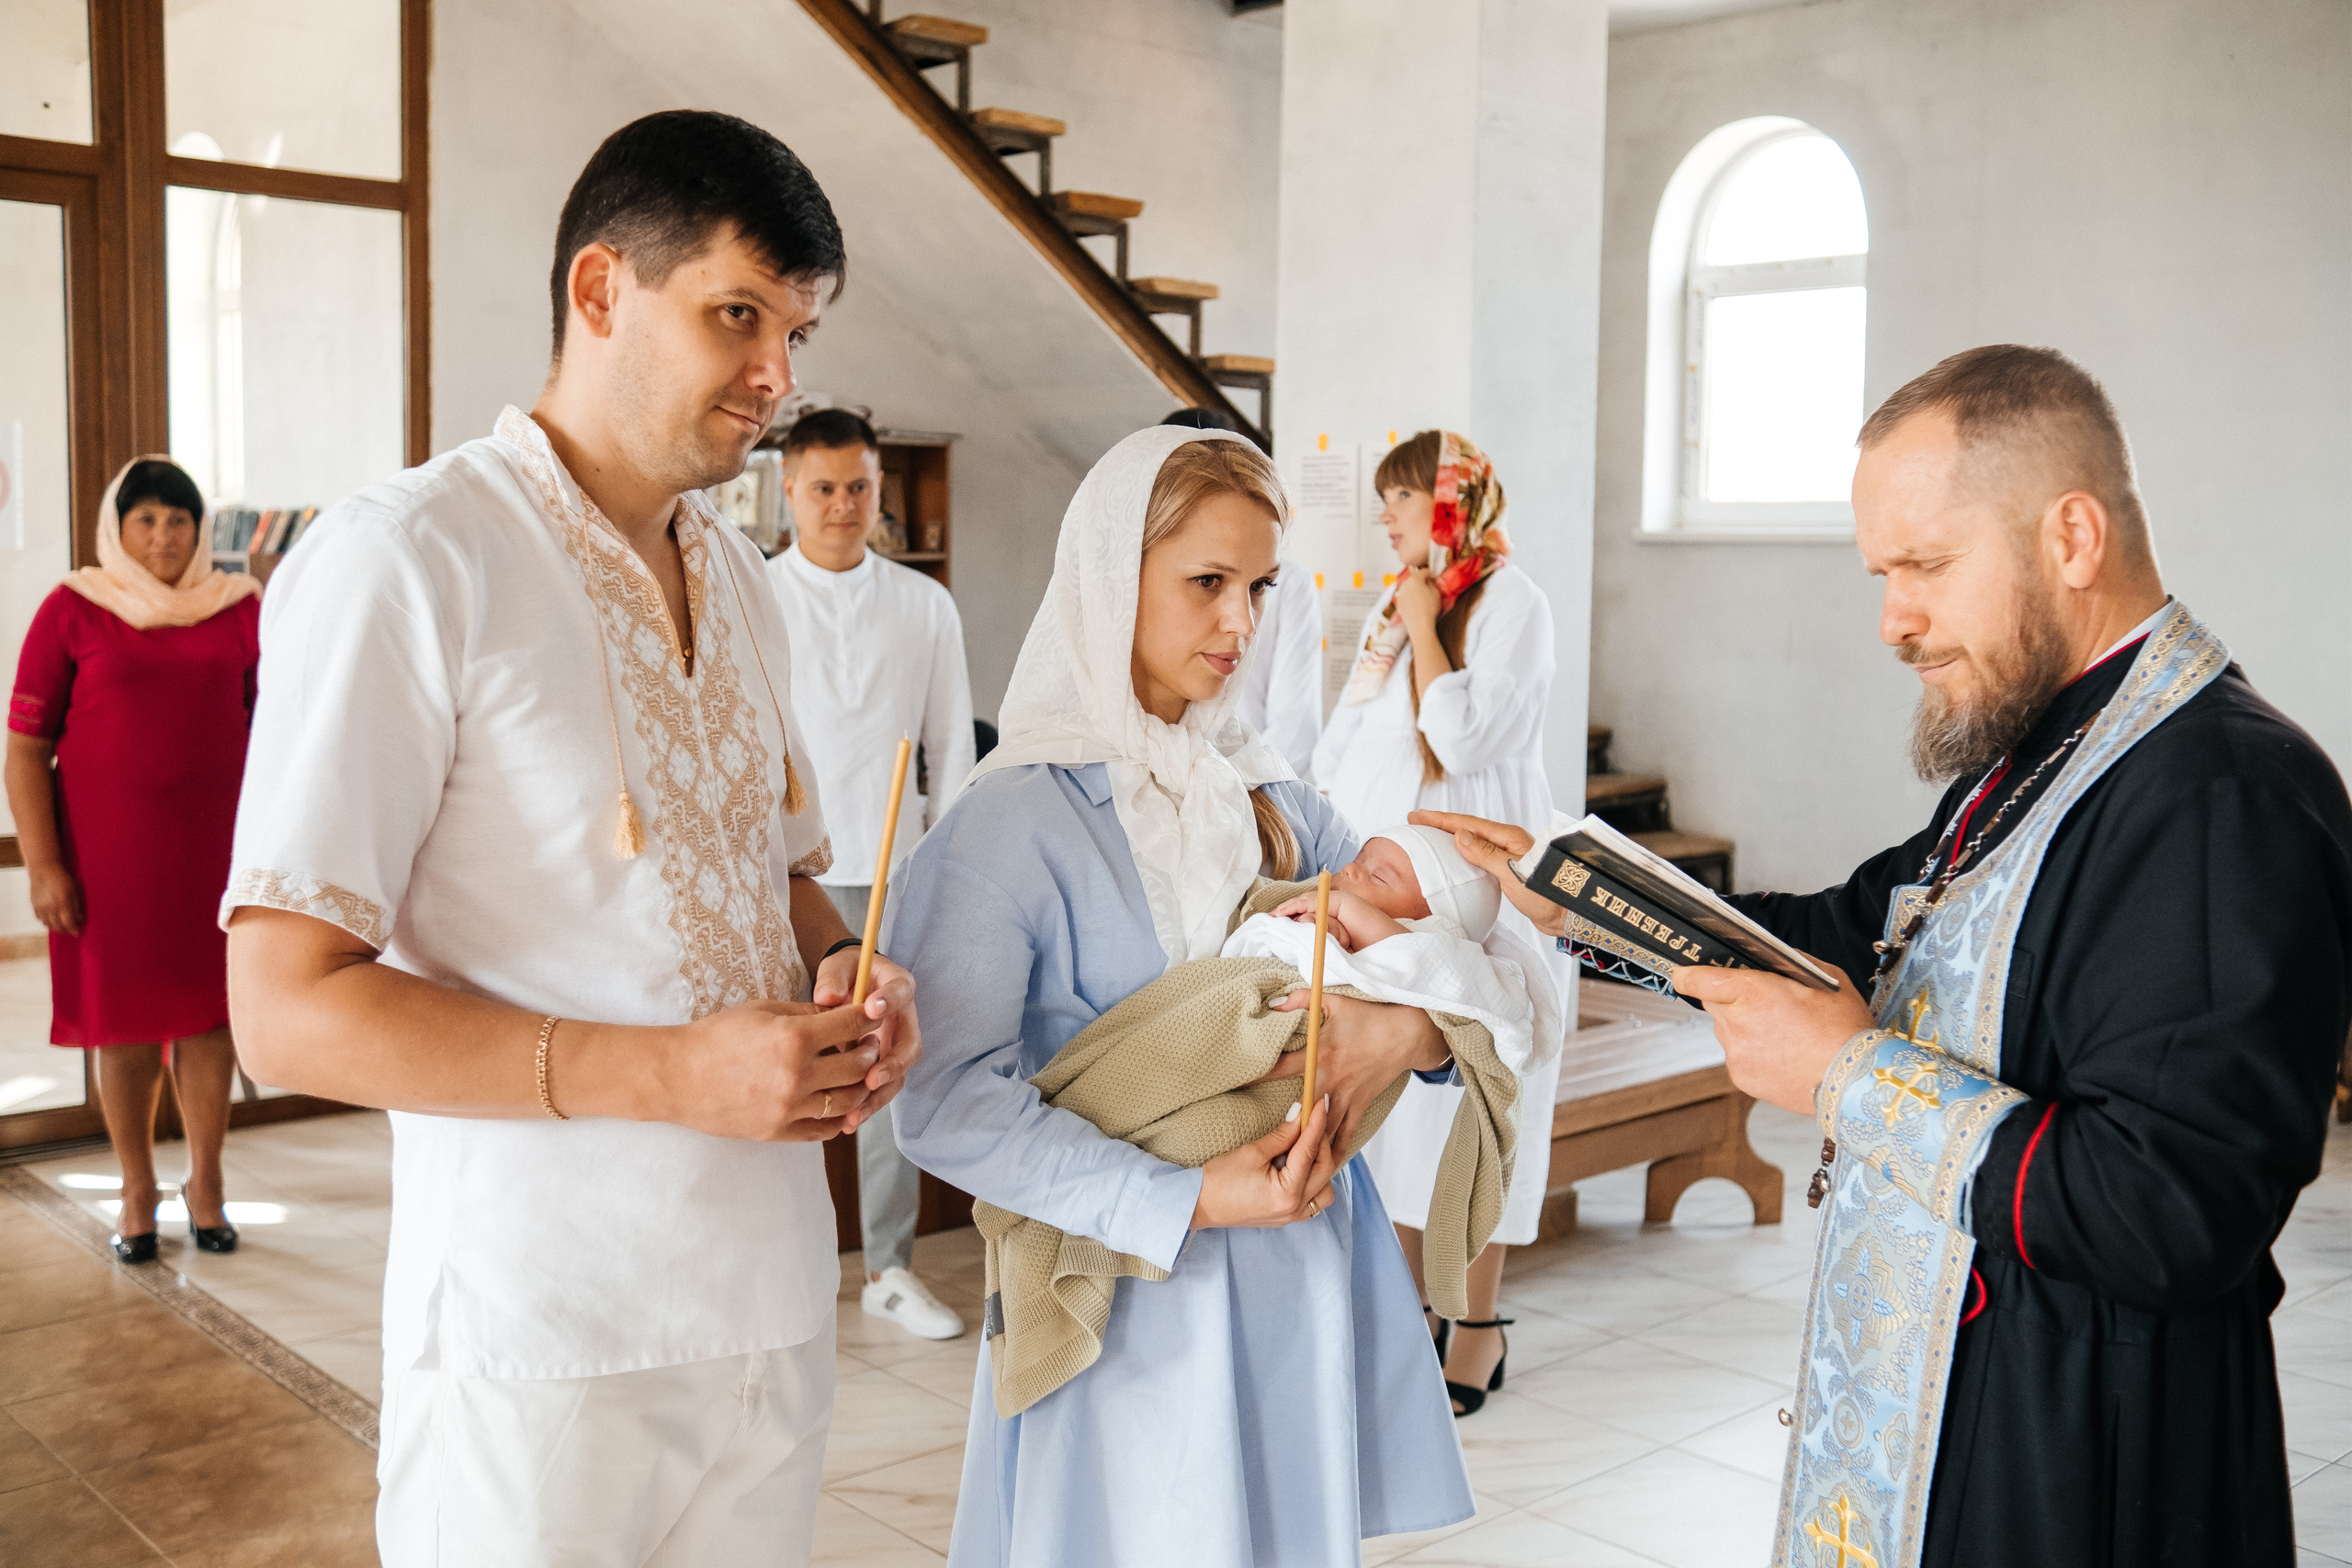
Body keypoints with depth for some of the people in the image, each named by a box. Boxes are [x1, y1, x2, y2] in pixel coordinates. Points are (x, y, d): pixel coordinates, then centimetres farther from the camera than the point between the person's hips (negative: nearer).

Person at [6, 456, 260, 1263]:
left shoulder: (238, 609, 5)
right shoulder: (72, 612, -1)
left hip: (214, 848, 1)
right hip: (107, 856, -1)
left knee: (210, 1015, 6)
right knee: (125, 1023, 7)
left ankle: (205, 1182, 22)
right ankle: (137, 1189, 23)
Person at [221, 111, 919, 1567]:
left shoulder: (740, 579, 11)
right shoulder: (406, 560, -12)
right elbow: (291, 1010, -16)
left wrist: (845, 972, -2)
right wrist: (671, 1073, -23)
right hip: (543, 1340, -6)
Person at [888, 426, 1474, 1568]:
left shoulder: (1271, 798, 6)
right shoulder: (1017, 820, -12)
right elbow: (946, 1102, -19)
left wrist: (1410, 1029, -14)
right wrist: (1185, 1201, -24)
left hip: (1304, 1276, 6)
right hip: (1137, 1296, -5)